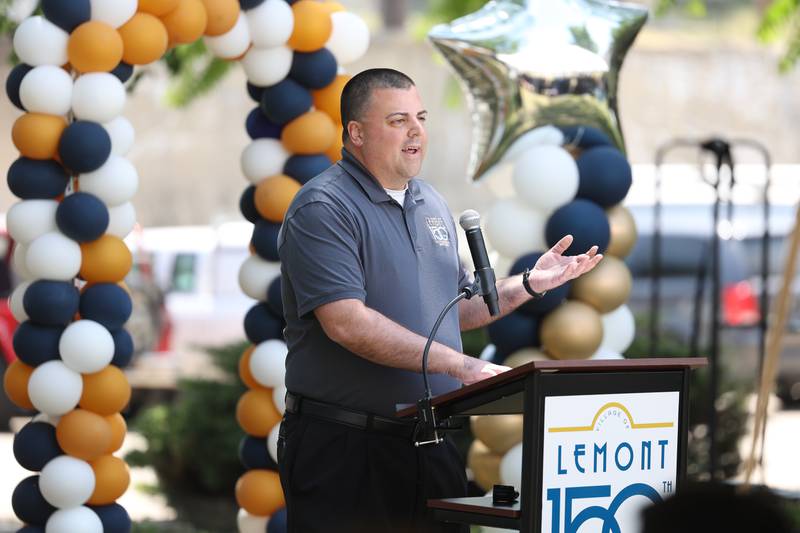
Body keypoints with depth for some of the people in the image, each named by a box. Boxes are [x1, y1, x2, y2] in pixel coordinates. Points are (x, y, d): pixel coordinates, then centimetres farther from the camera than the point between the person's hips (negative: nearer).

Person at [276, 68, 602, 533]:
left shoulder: (432, 204, 16)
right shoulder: (323, 209, -11)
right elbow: (347, 323, -22)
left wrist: (530, 285, 9)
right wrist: (459, 364, -24)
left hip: (432, 441, 7)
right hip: (345, 443, -7)